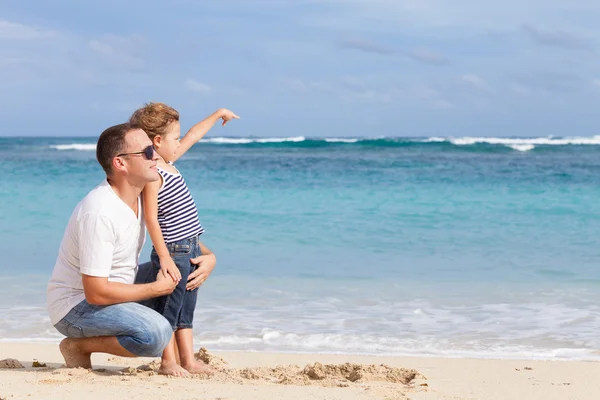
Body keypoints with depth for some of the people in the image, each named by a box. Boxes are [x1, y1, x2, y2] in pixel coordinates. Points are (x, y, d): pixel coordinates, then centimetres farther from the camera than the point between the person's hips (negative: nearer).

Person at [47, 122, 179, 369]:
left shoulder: (139, 196, 0)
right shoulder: (99, 212, -28)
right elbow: (96, 293, -28)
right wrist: (156, 289, -18)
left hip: (107, 293, 10)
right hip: (76, 307, -10)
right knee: (156, 333, -30)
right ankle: (78, 346, -8)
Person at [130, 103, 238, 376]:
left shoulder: (167, 163, 11)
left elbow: (193, 136, 25)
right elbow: (151, 218, -20)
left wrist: (218, 114, 36)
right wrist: (164, 257, -23)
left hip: (191, 250, 10)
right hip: (173, 251, -10)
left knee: (186, 309, 12)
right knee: (169, 308, 0)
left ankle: (188, 361, 17)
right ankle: (168, 362, 7)